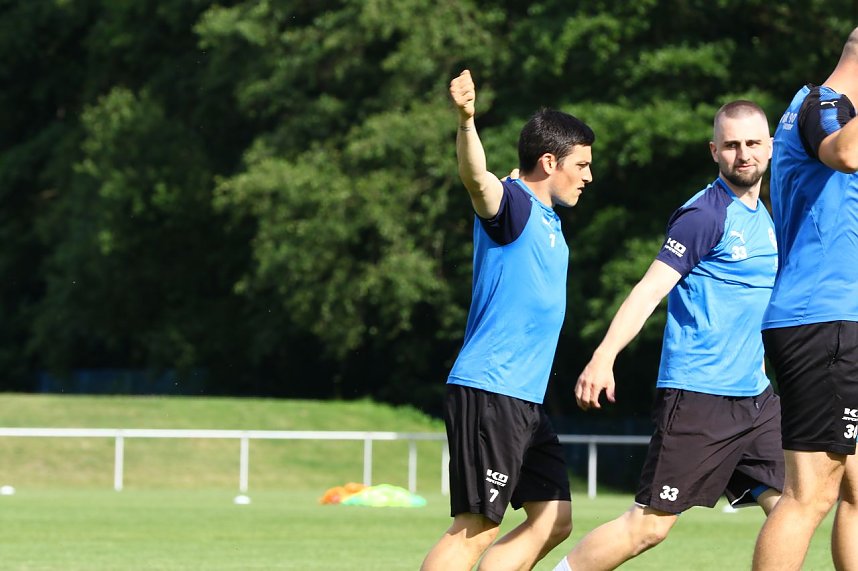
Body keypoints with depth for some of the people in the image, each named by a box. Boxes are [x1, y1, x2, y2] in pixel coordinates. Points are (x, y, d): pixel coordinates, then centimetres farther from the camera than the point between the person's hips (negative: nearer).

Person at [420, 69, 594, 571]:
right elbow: (476, 177, -33)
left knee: (553, 520, 9)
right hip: (489, 392, -10)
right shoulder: (512, 202, -11)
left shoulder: (548, 219, 18)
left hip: (524, 399, 10)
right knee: (477, 530, -11)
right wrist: (466, 120, -50)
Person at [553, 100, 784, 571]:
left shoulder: (763, 216, 15)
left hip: (754, 396, 8)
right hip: (696, 394, -8)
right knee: (649, 524, -7)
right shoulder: (704, 215, -10)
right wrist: (604, 356, -27)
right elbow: (650, 289, -17)